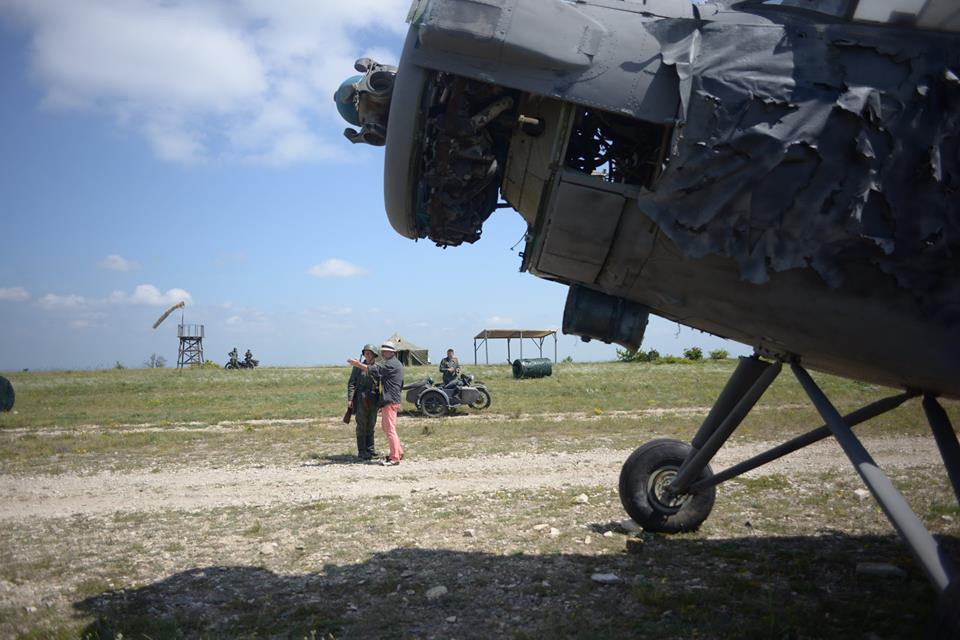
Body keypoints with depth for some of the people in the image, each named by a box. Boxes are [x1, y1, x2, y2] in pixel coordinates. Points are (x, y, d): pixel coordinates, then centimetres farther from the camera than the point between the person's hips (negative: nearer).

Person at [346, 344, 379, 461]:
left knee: (371, 426, 12)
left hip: (373, 401, 3)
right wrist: (350, 399, -11)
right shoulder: (358, 367, -1)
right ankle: (362, 452, 3)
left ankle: (370, 449, 22)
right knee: (361, 426, -1)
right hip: (361, 400, -3)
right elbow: (351, 384, -2)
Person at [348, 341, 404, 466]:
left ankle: (395, 458, -6)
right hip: (389, 401, 11)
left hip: (390, 401, -11)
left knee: (390, 429, -8)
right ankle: (399, 451, 24)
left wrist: (357, 364, -13)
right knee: (385, 427, 19)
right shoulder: (396, 363, 19)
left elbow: (373, 369, -22)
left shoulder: (391, 364, -14)